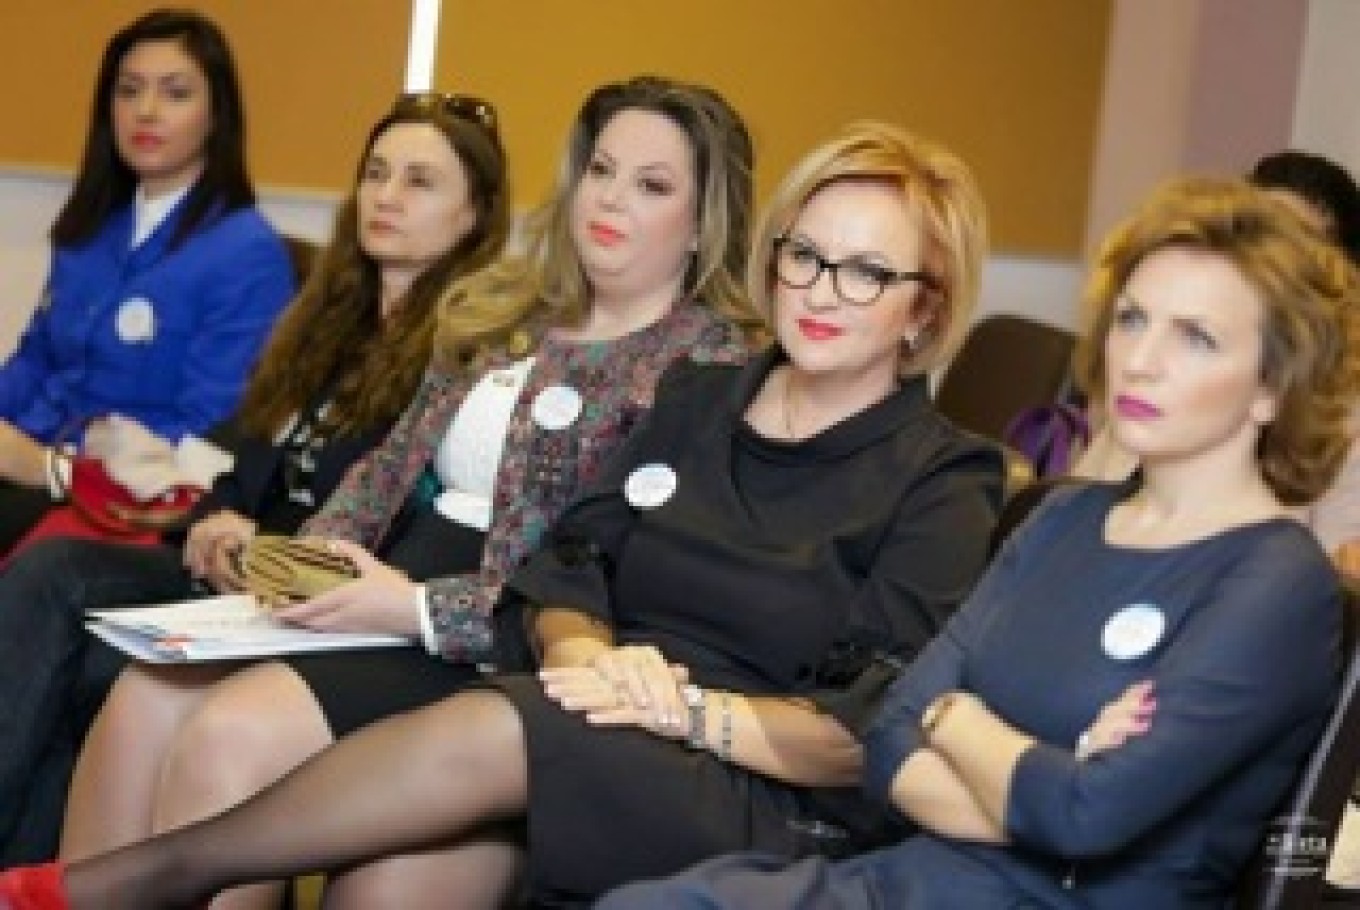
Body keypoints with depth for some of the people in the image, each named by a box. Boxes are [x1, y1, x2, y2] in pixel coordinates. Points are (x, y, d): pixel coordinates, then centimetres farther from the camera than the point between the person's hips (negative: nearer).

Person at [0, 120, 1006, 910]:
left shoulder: (943, 482, 1)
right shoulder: (696, 397, 17)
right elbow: (567, 567, 13)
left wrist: (689, 707, -20)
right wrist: (584, 655, -10)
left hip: (767, 803, -5)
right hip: (599, 739, 5)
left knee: (497, 734, -33)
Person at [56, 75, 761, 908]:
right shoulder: (507, 310, 16)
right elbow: (395, 460, 20)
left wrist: (419, 607, -21)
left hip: (500, 650, -7)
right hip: (391, 597, 7)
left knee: (231, 734, -26)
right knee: (151, 695, -17)